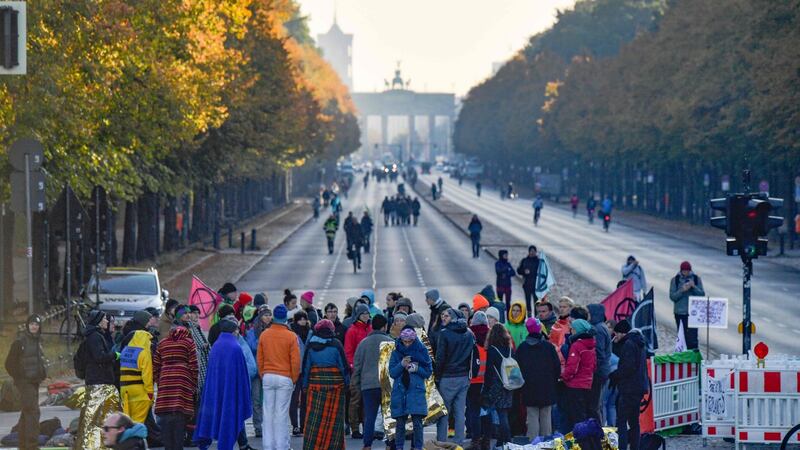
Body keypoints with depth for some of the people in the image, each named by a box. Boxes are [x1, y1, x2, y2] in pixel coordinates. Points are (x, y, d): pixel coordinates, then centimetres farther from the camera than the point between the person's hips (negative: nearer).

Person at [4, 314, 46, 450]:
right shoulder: (20, 341, -12)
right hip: (24, 382, -8)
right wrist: (18, 377, -8)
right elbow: (10, 363, -9)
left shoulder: (37, 341, 11)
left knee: (26, 411, 15)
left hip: (34, 382, 8)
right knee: (32, 411, -14)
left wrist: (42, 375, 13)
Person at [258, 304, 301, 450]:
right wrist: (294, 379, 5)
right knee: (282, 414, 0)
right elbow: (295, 361, -7)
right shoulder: (291, 336, -9)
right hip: (285, 378, -3)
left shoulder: (264, 335, 1)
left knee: (268, 412, 7)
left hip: (267, 377, 3)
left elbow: (260, 359, 7)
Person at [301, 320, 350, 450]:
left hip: (315, 383, 2)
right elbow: (344, 365, -3)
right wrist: (347, 382, 6)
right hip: (334, 384, -2)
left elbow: (305, 366, 5)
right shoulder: (335, 344, -3)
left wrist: (304, 385, 11)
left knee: (314, 418, 4)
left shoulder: (311, 345, 3)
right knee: (333, 418, 3)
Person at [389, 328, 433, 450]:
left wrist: (416, 369, -11)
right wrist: (401, 365, -13)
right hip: (399, 392, 2)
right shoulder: (396, 353, 6)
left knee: (417, 422, -7)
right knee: (400, 423, 4)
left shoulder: (422, 351, 3)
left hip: (416, 391, -2)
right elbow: (392, 373, 3)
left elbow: (428, 372, 6)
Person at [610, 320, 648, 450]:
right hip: (640, 387, 10)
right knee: (634, 420, 15)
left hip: (629, 388, -10)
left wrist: (613, 376, -8)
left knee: (621, 421, -11)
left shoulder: (628, 344, -13)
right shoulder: (639, 343, 17)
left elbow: (628, 368, -19)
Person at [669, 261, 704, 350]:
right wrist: (682, 290, -17)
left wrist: (694, 287, -16)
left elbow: (702, 294, 0)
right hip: (680, 312, 0)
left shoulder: (696, 279, 3)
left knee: (693, 335, -8)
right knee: (682, 335, 3)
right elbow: (672, 296, -2)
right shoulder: (675, 280, 1)